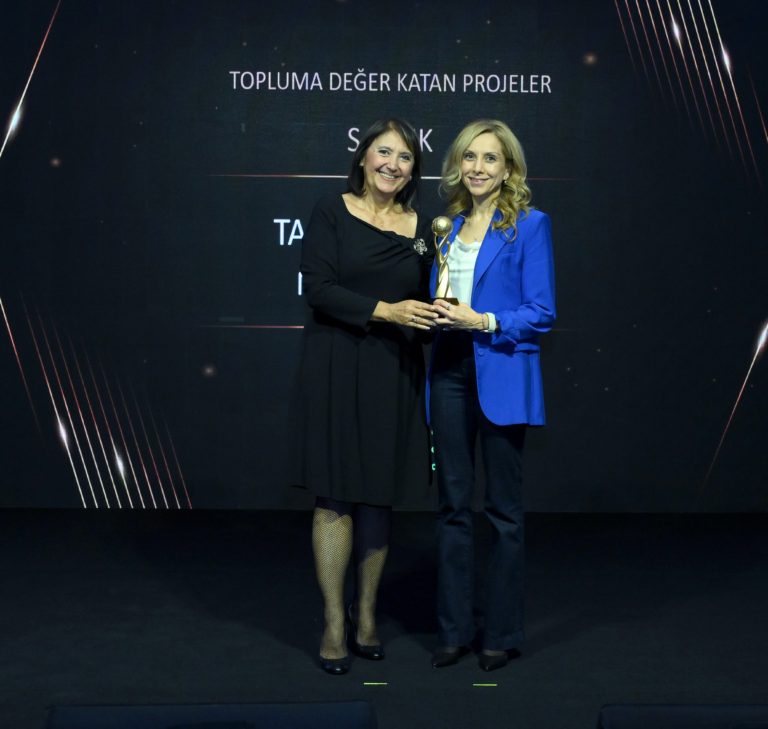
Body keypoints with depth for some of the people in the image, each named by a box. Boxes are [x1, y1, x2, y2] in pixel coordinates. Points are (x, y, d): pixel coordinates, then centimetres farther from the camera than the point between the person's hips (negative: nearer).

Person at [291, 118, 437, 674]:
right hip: (336, 372, -3)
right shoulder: (332, 213, -1)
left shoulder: (420, 228, 9)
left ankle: (366, 613, 24)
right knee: (335, 497, 0)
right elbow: (318, 288, -11)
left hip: (393, 377, 3)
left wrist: (435, 313, -7)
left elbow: (423, 305, 15)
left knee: (380, 497, 9)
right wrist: (384, 311, -19)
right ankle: (335, 624, 11)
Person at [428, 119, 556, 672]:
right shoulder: (449, 223, 12)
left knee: (504, 509, 5)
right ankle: (454, 629, 20)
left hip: (501, 375, -5)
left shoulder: (529, 225, -4)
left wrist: (484, 321, -19)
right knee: (453, 505, 9)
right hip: (450, 371, 5)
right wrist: (434, 311, -1)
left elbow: (542, 313, -8)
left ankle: (502, 633, 18)